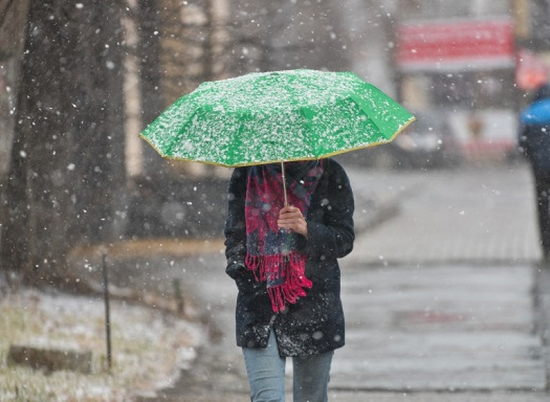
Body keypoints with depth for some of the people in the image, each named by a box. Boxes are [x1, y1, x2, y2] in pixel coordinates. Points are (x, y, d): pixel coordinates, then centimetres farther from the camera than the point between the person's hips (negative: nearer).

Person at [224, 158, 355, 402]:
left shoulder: (329, 175, 2)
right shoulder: (246, 175, 6)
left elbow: (345, 240, -2)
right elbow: (234, 234, 12)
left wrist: (306, 228, -20)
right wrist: (238, 267, -7)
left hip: (314, 302, 0)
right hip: (258, 305, 0)